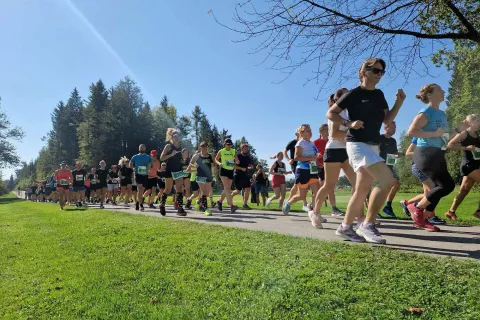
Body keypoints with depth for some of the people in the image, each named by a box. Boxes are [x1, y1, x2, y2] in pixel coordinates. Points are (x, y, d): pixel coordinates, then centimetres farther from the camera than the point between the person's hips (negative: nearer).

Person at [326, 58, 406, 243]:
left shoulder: (379, 95, 15)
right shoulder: (353, 94, -5)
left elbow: (387, 120, 14)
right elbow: (330, 113, -4)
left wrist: (399, 103, 0)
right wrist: (349, 123, -17)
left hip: (373, 145, 8)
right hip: (357, 144, -8)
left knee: (362, 190, 8)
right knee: (388, 180, -22)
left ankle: (345, 227, 18)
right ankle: (368, 224, -13)